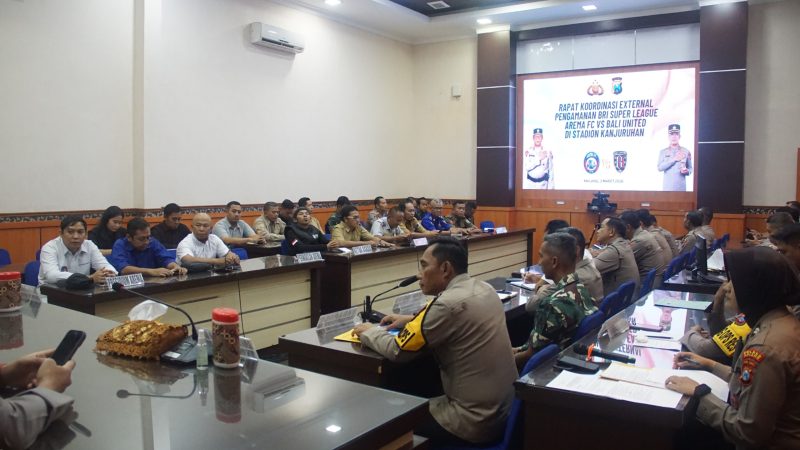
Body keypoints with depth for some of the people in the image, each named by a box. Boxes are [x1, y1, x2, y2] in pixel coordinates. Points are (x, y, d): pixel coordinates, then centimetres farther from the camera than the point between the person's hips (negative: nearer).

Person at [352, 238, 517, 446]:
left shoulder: (448, 304, -24)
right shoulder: (485, 289, 1)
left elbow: (396, 351, -15)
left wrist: (369, 332, 3)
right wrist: (412, 320, 11)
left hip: (476, 421, -8)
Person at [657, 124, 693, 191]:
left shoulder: (686, 152, 7)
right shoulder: (663, 152, 7)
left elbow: (690, 169, 11)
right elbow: (660, 167, -6)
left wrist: (686, 171, -12)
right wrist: (674, 159, -11)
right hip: (667, 188, 0)